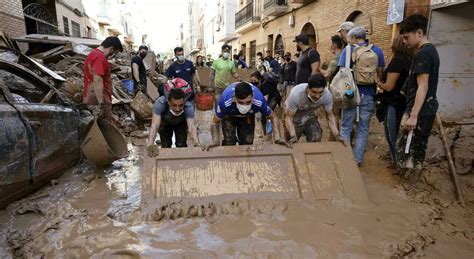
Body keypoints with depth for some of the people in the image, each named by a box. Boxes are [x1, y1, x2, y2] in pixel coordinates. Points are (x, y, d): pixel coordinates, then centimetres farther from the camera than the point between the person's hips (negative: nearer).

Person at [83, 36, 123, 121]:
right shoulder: (99, 57, -16)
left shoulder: (94, 53, 18)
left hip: (92, 99, 10)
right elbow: (97, 81, -23)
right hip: (98, 101, -10)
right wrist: (101, 104, -23)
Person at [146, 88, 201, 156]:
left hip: (181, 123, 0)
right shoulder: (160, 103, -41)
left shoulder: (189, 107, -40)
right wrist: (150, 144, -65)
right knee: (166, 146, -5)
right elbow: (155, 124, -50)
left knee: (181, 145, -8)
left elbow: (191, 126, -49)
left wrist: (197, 143, -67)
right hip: (165, 123, 0)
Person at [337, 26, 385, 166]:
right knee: (363, 128, 9)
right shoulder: (377, 51, 4)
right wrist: (378, 90, 14)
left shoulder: (348, 50, -3)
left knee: (345, 127, 8)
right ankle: (358, 158, 14)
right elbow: (380, 74, 3)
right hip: (369, 95, 2)